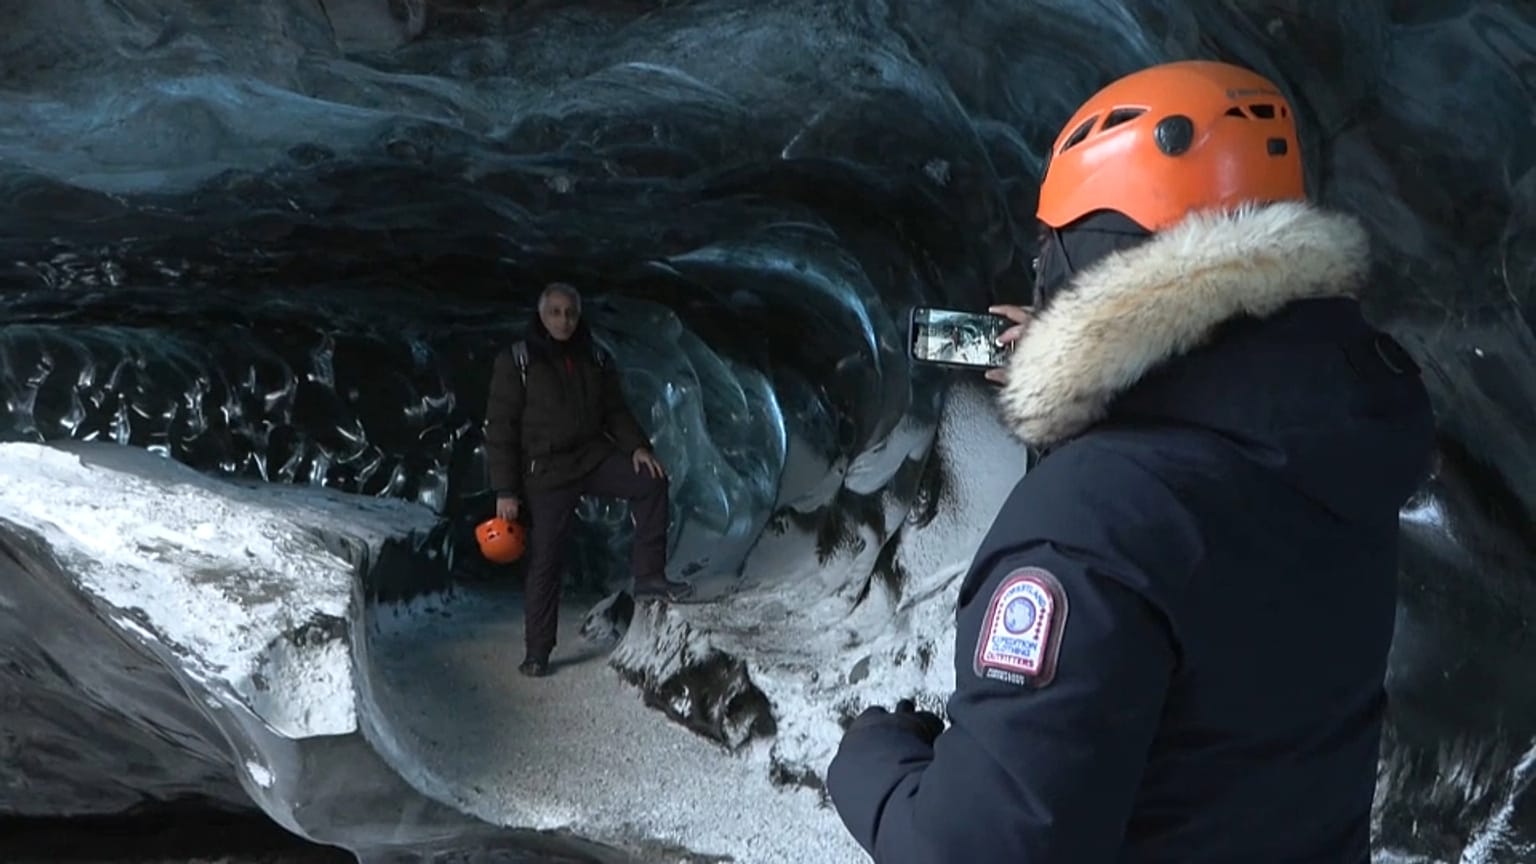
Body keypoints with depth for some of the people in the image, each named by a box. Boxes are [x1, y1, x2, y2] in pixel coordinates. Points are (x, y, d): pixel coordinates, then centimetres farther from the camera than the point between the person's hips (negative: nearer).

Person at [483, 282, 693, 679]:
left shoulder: (595, 359, 7)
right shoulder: (516, 362, -5)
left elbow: (615, 411, 13)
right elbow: (500, 428, -6)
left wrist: (636, 446, -8)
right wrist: (505, 490, -11)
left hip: (594, 456, 4)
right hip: (546, 470, -3)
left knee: (651, 481, -20)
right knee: (545, 561, -1)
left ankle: (648, 575, -13)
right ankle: (537, 653, 10)